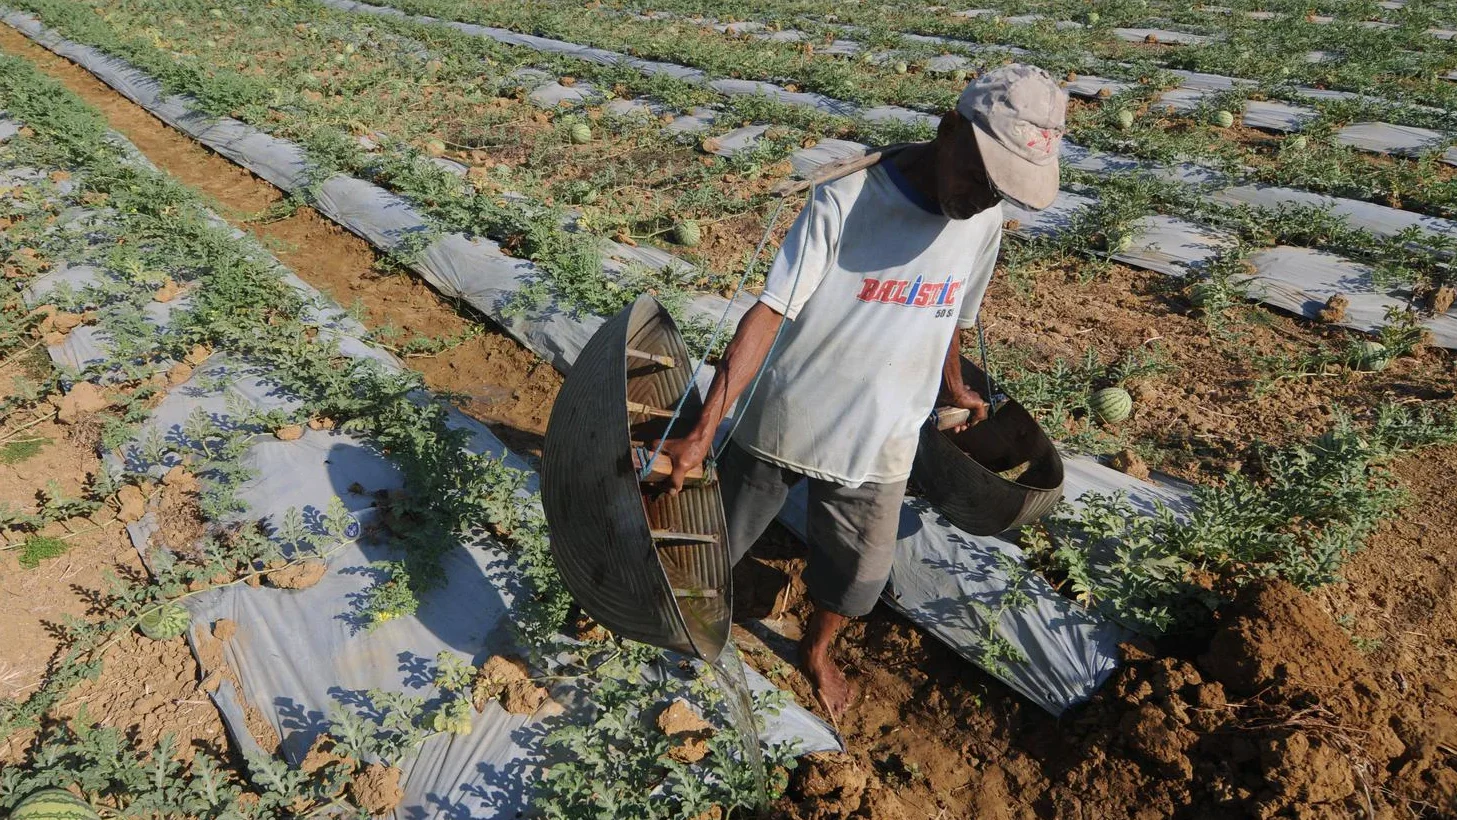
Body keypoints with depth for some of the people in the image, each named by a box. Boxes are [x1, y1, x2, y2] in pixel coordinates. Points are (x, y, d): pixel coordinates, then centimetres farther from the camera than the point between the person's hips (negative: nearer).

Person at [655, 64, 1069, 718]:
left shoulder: (983, 223, -7)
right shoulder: (845, 203, -23)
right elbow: (769, 313, -26)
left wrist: (952, 388, 28)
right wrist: (703, 433, -30)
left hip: (878, 445, 4)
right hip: (780, 425, -3)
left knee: (856, 577, 18)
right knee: (714, 546, 16)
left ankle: (817, 651, 50)